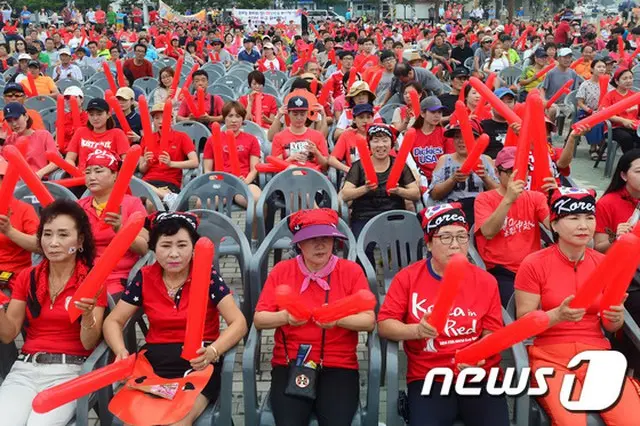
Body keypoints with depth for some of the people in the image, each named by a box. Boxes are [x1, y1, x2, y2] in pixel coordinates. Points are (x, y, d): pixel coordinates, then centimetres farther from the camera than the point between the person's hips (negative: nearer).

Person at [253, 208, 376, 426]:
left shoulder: (351, 271, 2)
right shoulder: (281, 271, 5)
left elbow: (369, 321, -3)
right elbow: (259, 319, 2)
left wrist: (338, 319, -21)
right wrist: (285, 317, -18)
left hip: (339, 366, 0)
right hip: (289, 364, 1)